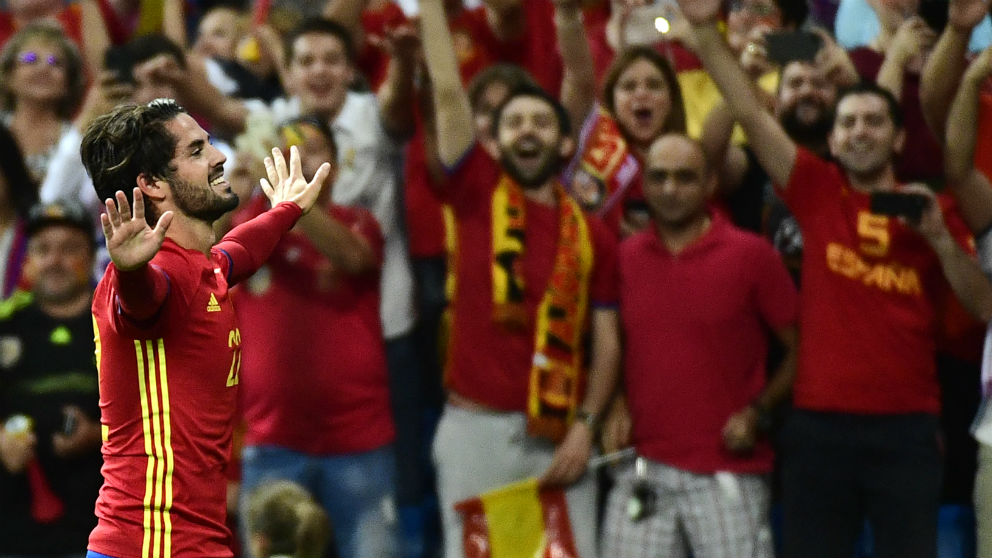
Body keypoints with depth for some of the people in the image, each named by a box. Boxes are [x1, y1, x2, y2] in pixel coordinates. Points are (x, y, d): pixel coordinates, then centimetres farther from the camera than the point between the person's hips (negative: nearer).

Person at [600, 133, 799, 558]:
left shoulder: (751, 256, -1)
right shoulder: (624, 258, 9)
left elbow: (800, 350, 2)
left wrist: (758, 411, -10)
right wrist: (616, 407, 3)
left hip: (728, 472, -3)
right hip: (642, 469, 3)